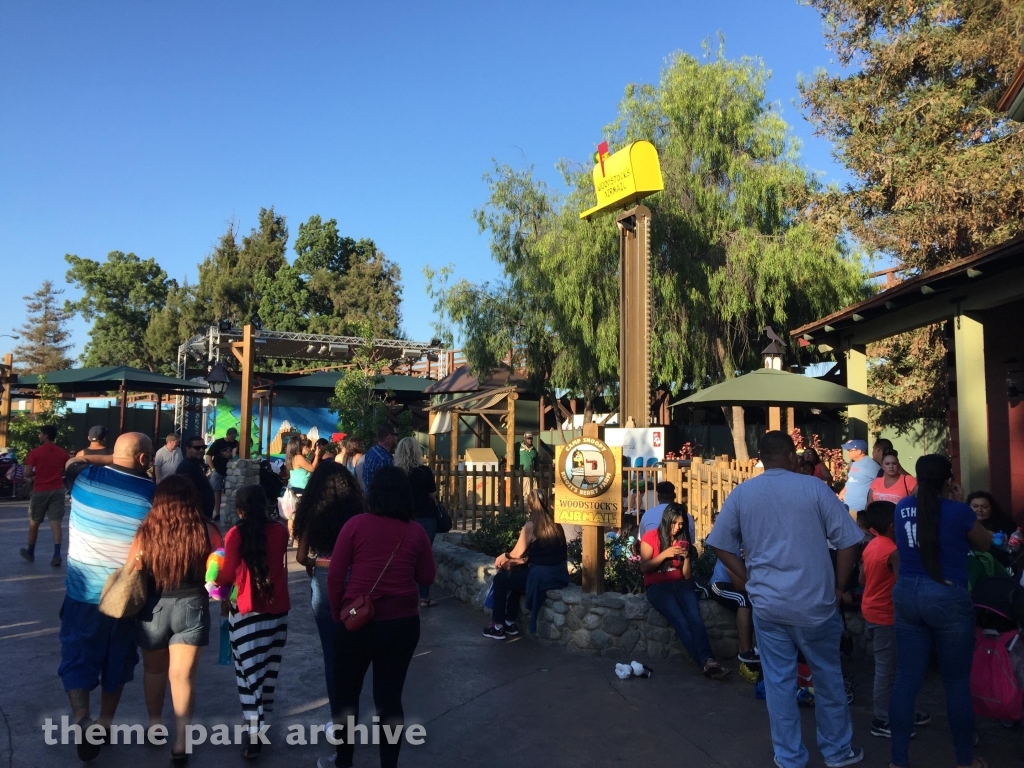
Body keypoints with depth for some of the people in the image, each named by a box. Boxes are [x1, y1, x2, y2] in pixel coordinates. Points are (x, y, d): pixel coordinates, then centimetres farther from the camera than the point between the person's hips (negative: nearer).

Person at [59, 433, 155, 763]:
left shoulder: (86, 478, -9)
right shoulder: (154, 494, -14)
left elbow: (73, 461, 15)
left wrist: (109, 459, 7)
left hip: (83, 592, 1)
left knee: (78, 658, 11)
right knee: (117, 661, 17)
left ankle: (82, 720, -7)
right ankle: (105, 724, 29)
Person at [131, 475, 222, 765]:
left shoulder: (146, 532, -15)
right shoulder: (207, 532, -15)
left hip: (152, 607, 1)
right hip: (191, 606, -1)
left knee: (154, 669, 24)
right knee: (182, 676, 9)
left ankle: (155, 724, 41)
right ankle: (180, 742, 10)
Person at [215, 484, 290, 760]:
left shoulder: (236, 535, -9)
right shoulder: (280, 531, -1)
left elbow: (228, 574, -7)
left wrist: (217, 582, 13)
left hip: (246, 610, -3)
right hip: (278, 608, 3)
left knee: (249, 670, 0)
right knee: (269, 666, 17)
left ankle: (254, 735, -6)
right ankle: (263, 718, 34)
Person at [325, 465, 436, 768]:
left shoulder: (356, 524, -8)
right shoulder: (416, 532, -3)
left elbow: (335, 575, -7)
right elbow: (427, 577, 5)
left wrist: (338, 614, 5)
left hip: (357, 620, -1)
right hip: (403, 622, 2)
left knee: (347, 693, 18)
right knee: (390, 696, 11)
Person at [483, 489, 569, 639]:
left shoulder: (531, 525, -9)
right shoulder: (554, 524, 12)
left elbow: (517, 553, -1)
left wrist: (504, 556, 20)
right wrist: (513, 561, 17)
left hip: (542, 576, -8)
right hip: (558, 574, 8)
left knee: (500, 579, 11)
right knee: (514, 575, 29)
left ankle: (498, 627, 18)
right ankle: (510, 623, 32)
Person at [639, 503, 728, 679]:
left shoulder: (684, 541, 16)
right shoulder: (651, 537, 3)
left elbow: (687, 576, 14)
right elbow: (644, 568, -5)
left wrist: (687, 557, -5)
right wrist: (665, 554, -14)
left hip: (681, 585, 4)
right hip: (657, 586, -3)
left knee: (695, 619, -28)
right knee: (681, 623, -29)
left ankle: (707, 661, -42)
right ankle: (706, 661, -35)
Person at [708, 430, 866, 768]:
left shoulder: (741, 493, -1)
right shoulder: (814, 487, -7)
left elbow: (721, 545, 2)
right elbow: (848, 542, -7)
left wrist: (750, 578, 8)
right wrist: (837, 588, 4)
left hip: (767, 603, 1)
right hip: (814, 602, -1)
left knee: (778, 681, 12)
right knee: (828, 677, 18)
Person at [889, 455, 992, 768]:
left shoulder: (902, 507, 3)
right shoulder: (958, 511, -10)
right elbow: (985, 544, 8)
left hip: (907, 595, 4)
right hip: (948, 598, -4)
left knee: (906, 679, 8)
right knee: (957, 682, 11)